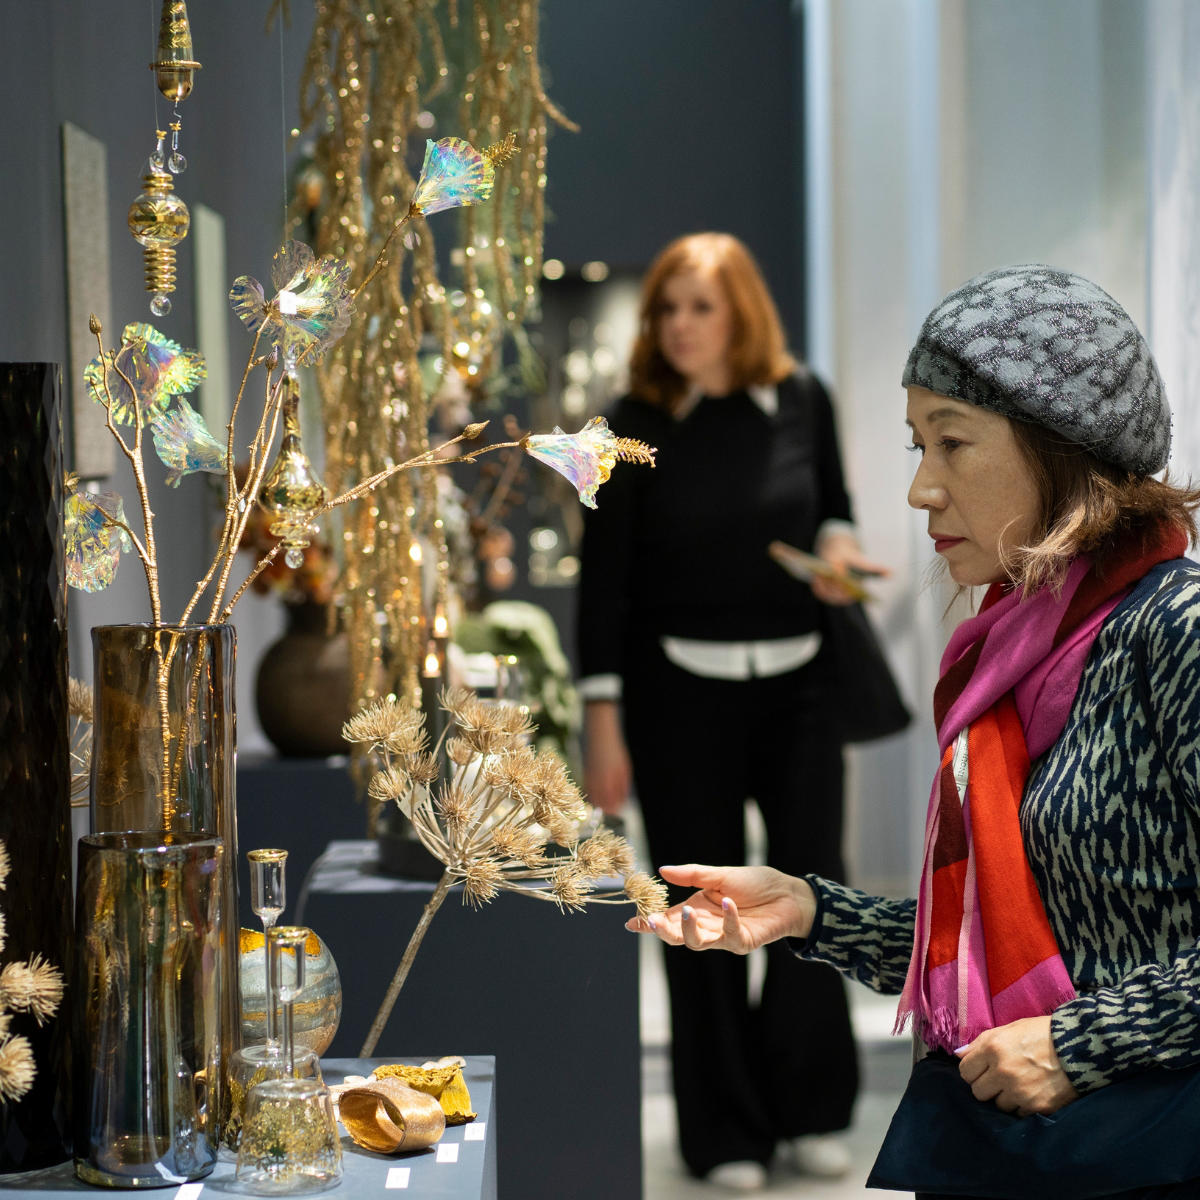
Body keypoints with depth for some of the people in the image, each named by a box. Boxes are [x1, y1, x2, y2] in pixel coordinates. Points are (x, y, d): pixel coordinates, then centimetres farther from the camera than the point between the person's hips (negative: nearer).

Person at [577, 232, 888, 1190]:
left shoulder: (801, 400, 0)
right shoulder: (638, 428, -7)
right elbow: (604, 579, -6)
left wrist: (837, 545, -8)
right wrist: (603, 724, -9)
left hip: (797, 681, 2)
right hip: (681, 688, -2)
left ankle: (808, 1108, 17)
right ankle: (725, 1131, 17)